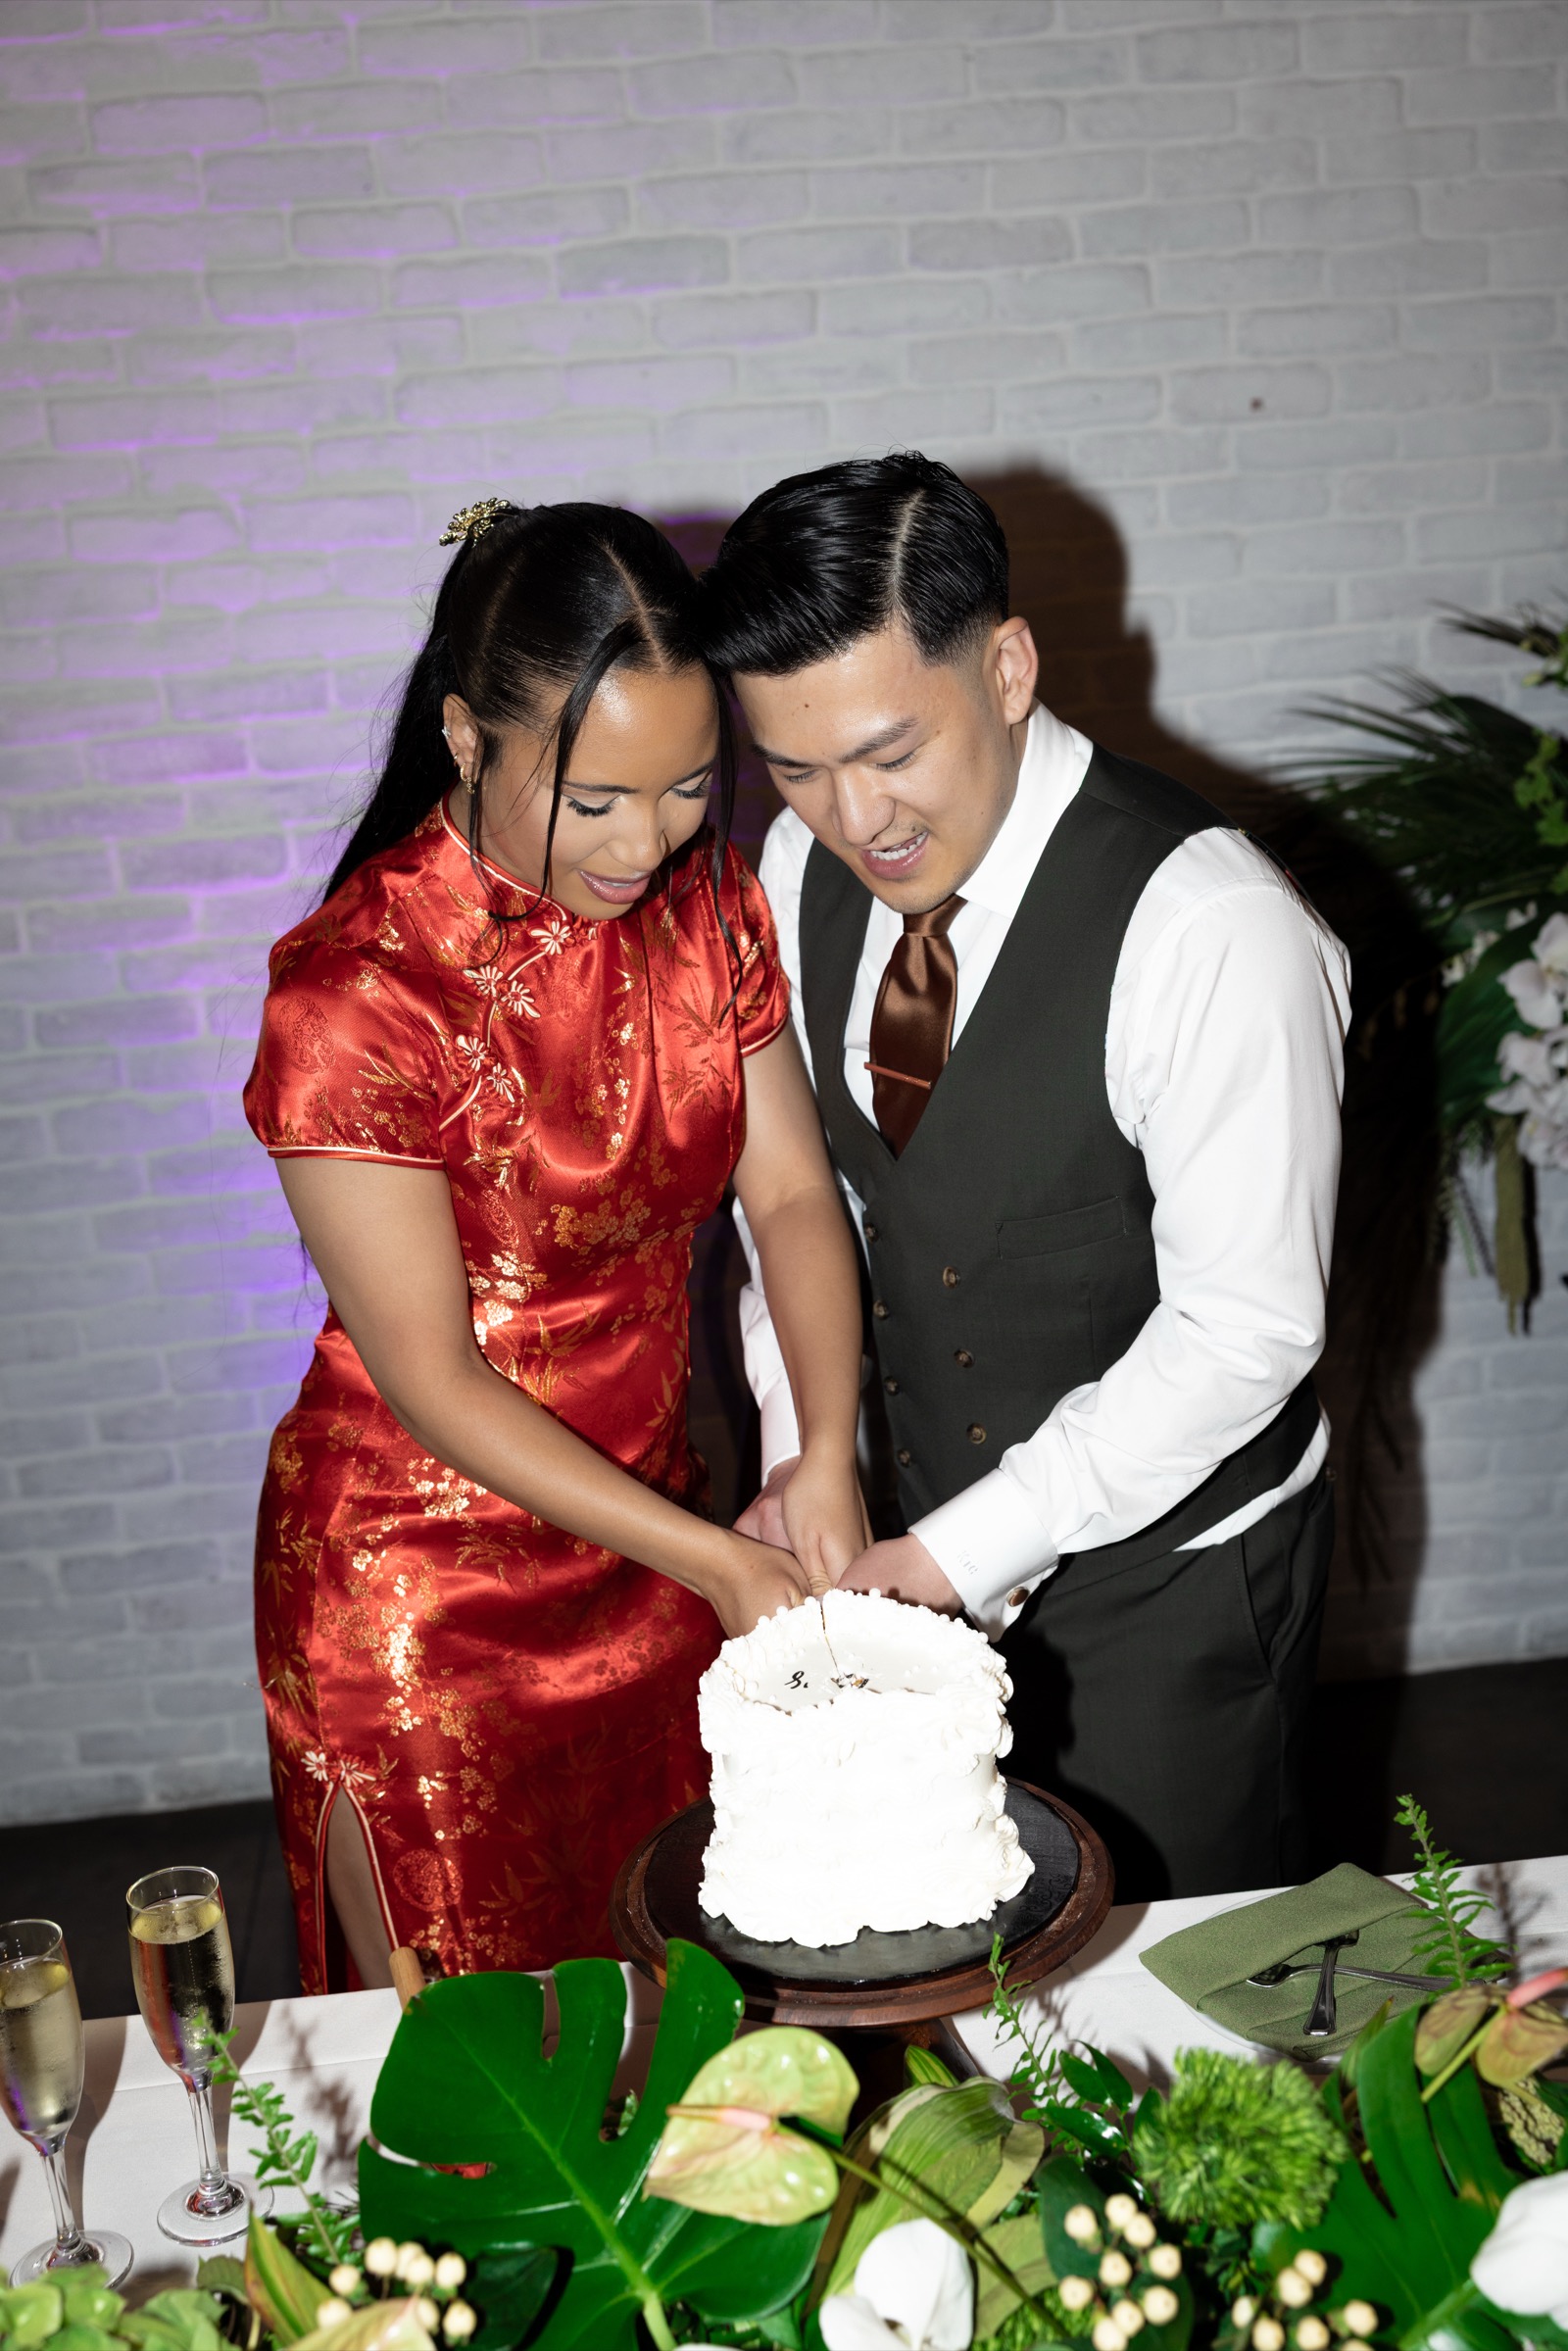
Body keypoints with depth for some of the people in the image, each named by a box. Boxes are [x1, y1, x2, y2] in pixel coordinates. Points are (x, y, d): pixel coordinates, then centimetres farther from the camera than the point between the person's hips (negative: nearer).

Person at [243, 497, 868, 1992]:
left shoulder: (704, 902, -5)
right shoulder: (356, 992, -24)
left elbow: (790, 1191, -4)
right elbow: (433, 1383, -20)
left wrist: (827, 1457, -19)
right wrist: (714, 1560, -20)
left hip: (649, 1531, 5)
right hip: (421, 1581, -5)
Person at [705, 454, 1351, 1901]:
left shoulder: (1209, 929, -27)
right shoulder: (807, 863, -7)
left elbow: (1247, 1332, -24)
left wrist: (968, 1549, -22)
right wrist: (803, 1446, -3)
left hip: (1170, 1570, -5)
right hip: (936, 1539, 5)